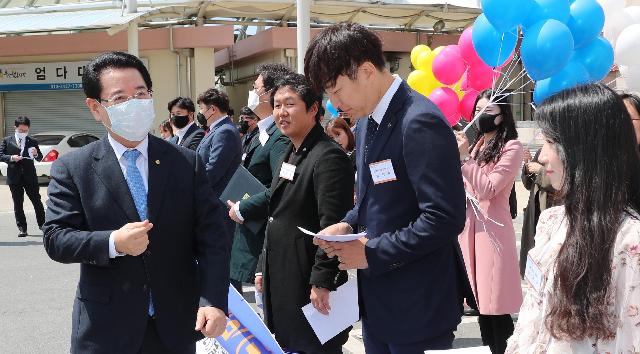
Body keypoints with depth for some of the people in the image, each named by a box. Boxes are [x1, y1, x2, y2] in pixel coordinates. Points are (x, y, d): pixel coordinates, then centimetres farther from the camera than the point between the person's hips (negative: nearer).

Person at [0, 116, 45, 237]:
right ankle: (22, 228, 9)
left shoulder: (32, 142, 7)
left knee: (37, 201, 5)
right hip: (14, 177, 0)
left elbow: (40, 158, 6)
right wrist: (11, 158, -16)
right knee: (18, 204, 3)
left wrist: (36, 154, -17)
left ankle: (42, 224, 18)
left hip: (30, 176, 0)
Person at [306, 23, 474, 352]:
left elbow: (444, 218, -25)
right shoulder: (367, 122, 9)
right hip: (376, 298, 9)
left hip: (417, 305, -8)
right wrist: (348, 225, 2)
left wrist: (372, 252, -19)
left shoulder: (420, 123, -21)